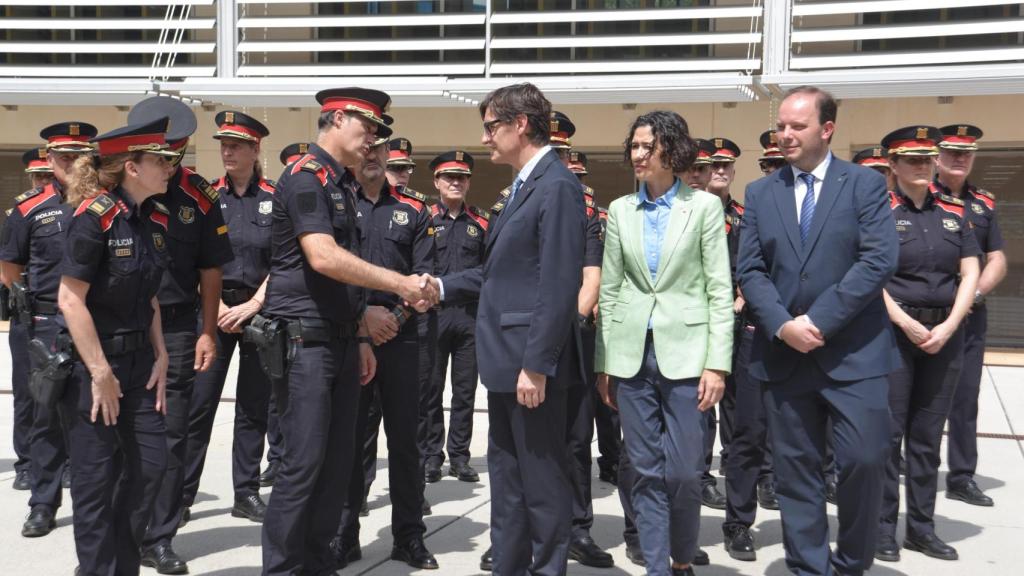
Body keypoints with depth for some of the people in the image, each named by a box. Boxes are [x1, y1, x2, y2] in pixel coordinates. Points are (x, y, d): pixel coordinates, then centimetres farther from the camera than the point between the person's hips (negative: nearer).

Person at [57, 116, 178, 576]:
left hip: (138, 357, 7)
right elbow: (70, 300, -18)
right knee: (98, 476, 3)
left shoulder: (155, 219, 4)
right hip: (92, 360, -7)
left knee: (151, 462, 9)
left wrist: (160, 357, 4)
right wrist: (100, 373, -18)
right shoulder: (94, 217, -17)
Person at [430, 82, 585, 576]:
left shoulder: (556, 187, -14)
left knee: (542, 479, 3)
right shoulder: (524, 186, 16)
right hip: (506, 358, 10)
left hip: (530, 361, -10)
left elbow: (559, 286, -21)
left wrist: (536, 365, -22)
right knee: (506, 475, 18)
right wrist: (443, 287, 7)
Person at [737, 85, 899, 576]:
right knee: (794, 470, 6)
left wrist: (820, 321, -14)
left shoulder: (865, 184, 3)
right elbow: (750, 269, 5)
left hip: (853, 352, -2)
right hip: (784, 352, 3)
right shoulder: (759, 193, 11)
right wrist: (781, 325, -11)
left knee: (863, 461, -5)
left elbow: (879, 260, -8)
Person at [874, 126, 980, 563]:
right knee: (888, 432, -1)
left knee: (928, 434, 9)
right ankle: (883, 527, 9)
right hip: (893, 330, -4)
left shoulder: (955, 211, 10)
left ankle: (922, 527, 19)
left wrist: (949, 326, -6)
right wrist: (906, 323, -15)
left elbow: (970, 273, 6)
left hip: (946, 333, 4)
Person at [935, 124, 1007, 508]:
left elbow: (997, 261, 11)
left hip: (970, 315, 4)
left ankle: (962, 477, 13)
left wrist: (976, 292, -7)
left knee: (965, 397, 5)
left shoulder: (983, 204, 13)